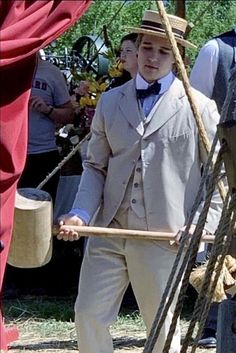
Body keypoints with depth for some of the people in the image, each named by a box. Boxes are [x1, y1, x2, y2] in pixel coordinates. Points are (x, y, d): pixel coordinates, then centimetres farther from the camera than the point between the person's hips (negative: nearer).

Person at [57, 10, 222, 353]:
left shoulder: (199, 107, 0)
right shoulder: (110, 102, 10)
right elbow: (96, 166, 13)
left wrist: (203, 225, -10)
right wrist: (81, 214, -3)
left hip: (165, 236, -3)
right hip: (109, 232, 3)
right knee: (89, 314, 1)